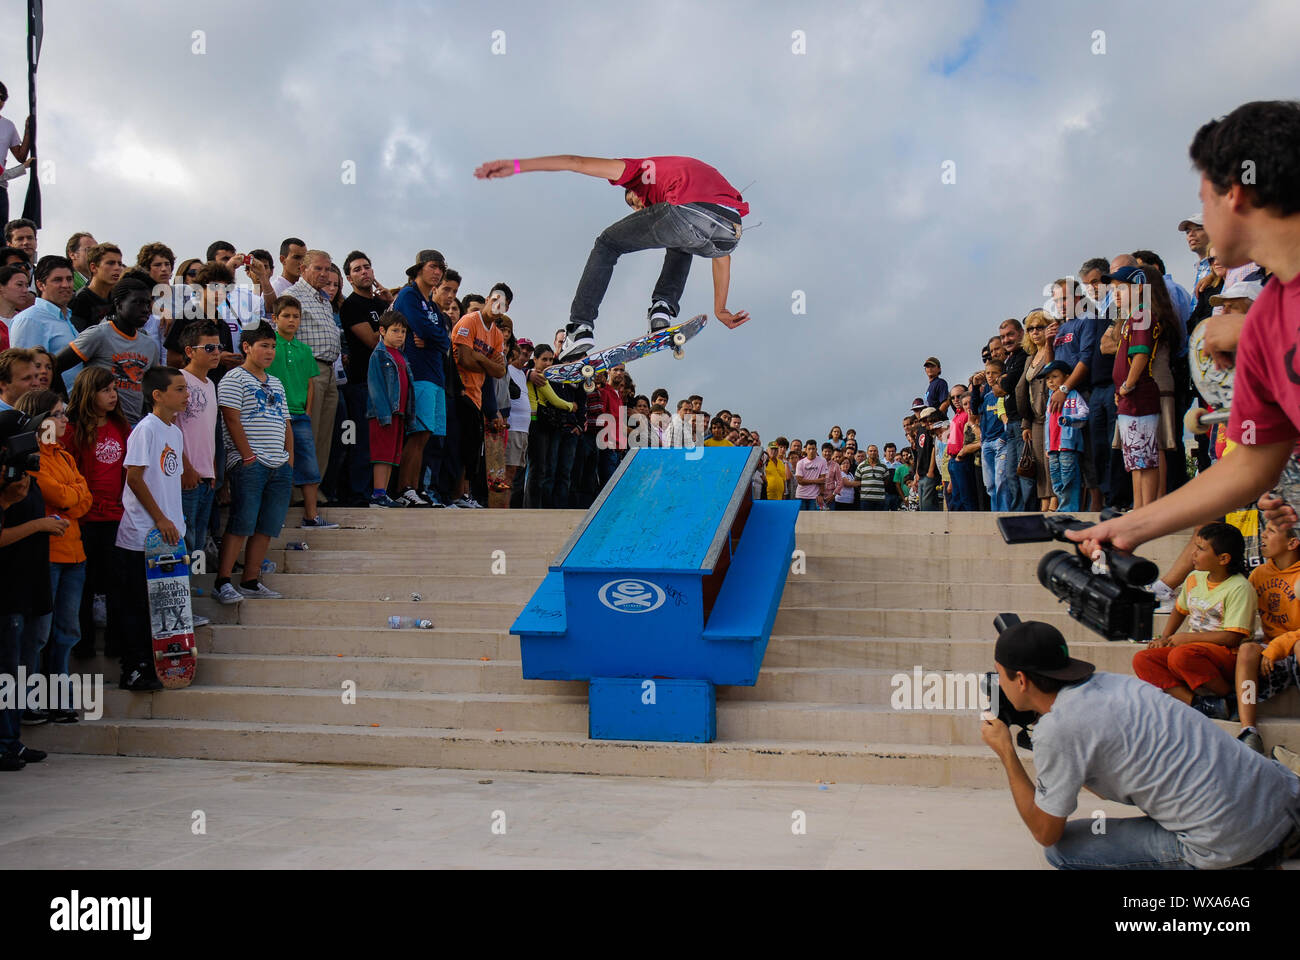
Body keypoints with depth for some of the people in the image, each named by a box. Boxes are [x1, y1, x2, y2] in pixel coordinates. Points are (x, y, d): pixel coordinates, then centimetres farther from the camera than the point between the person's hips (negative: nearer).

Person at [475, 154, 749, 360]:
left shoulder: (642, 168, 30)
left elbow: (576, 162, 21)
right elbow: (721, 255, 43)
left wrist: (515, 166, 19)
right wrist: (720, 309, 47)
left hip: (689, 211, -5)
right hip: (731, 230, 6)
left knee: (608, 245, 19)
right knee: (682, 247, 41)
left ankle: (580, 329, 8)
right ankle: (663, 311, 17)